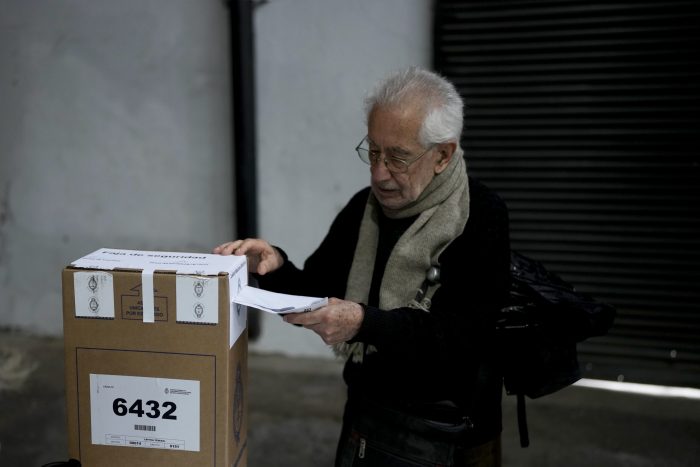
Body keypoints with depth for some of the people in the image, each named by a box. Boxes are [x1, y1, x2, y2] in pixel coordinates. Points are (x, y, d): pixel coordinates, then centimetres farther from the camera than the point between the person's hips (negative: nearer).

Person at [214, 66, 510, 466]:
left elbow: (461, 335, -23)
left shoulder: (482, 219, -16)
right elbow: (316, 298, 7)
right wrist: (276, 268, -12)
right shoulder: (363, 208, 1)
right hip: (364, 415, 5)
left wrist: (365, 323, -34)